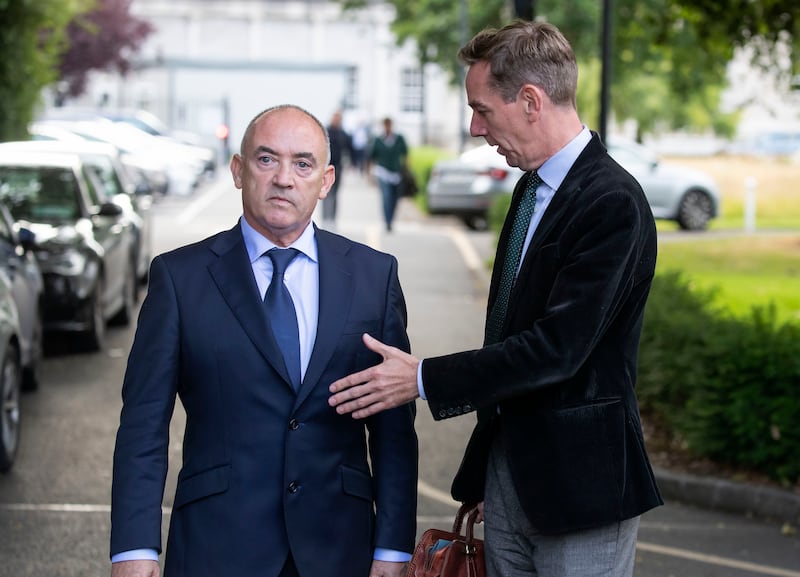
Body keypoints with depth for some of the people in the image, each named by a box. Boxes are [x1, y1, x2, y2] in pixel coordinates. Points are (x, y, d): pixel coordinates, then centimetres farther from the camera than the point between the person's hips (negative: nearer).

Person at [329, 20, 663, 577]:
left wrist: (424, 380, -18)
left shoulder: (613, 202, -18)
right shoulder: (532, 187, 12)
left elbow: (557, 347, -23)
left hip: (579, 483, -8)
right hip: (508, 468, 8)